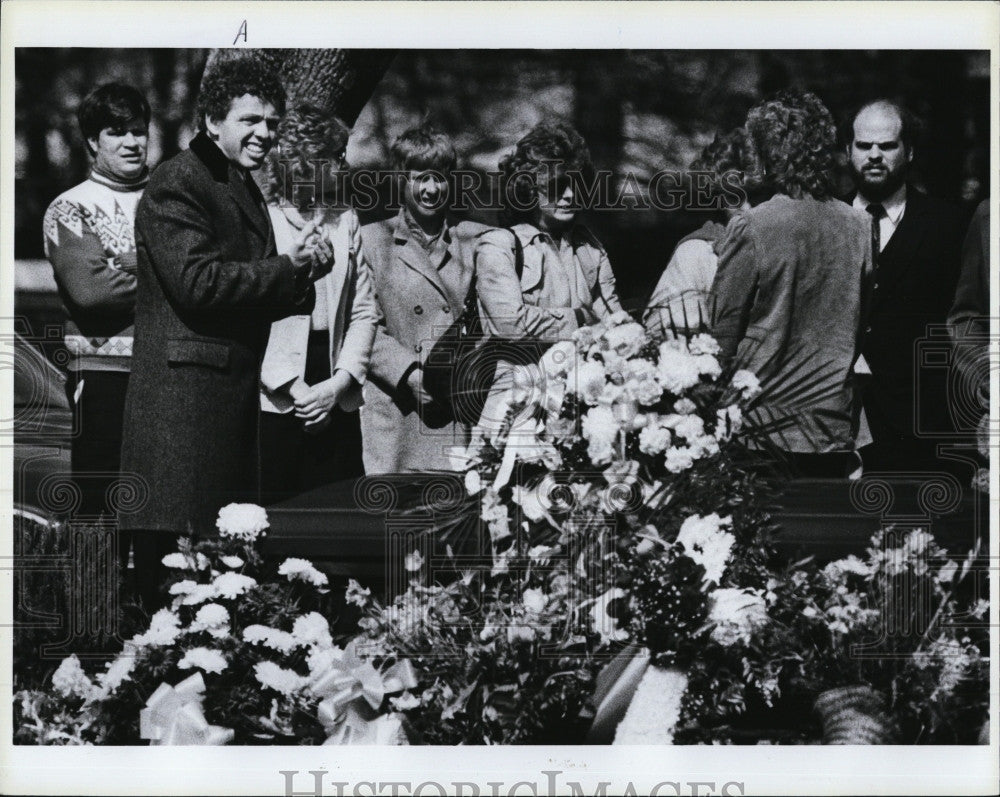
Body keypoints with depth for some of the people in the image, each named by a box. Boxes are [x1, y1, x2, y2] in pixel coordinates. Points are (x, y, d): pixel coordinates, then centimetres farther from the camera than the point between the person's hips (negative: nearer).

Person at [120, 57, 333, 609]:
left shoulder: (244, 189, 23)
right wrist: (288, 268, -11)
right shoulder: (178, 182, -7)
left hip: (235, 391, 9)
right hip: (186, 392, -9)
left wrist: (304, 271, 4)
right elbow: (197, 282, -18)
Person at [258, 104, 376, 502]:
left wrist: (339, 383, -3)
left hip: (335, 402, 5)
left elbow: (363, 312, 12)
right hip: (272, 399, -5)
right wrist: (295, 388, -13)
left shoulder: (345, 220, 15)